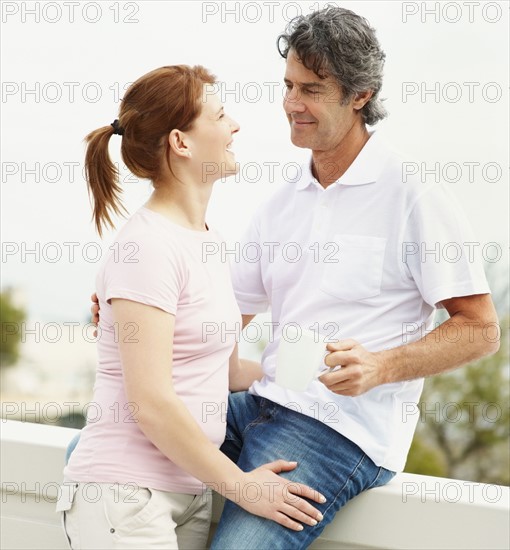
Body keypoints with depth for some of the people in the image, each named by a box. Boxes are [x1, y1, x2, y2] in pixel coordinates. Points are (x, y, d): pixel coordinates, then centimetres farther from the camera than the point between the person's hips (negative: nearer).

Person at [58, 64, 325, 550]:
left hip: (188, 492, 8)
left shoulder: (204, 240, 11)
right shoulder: (147, 246, -17)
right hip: (126, 496, -8)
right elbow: (151, 403, -20)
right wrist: (242, 484, -13)